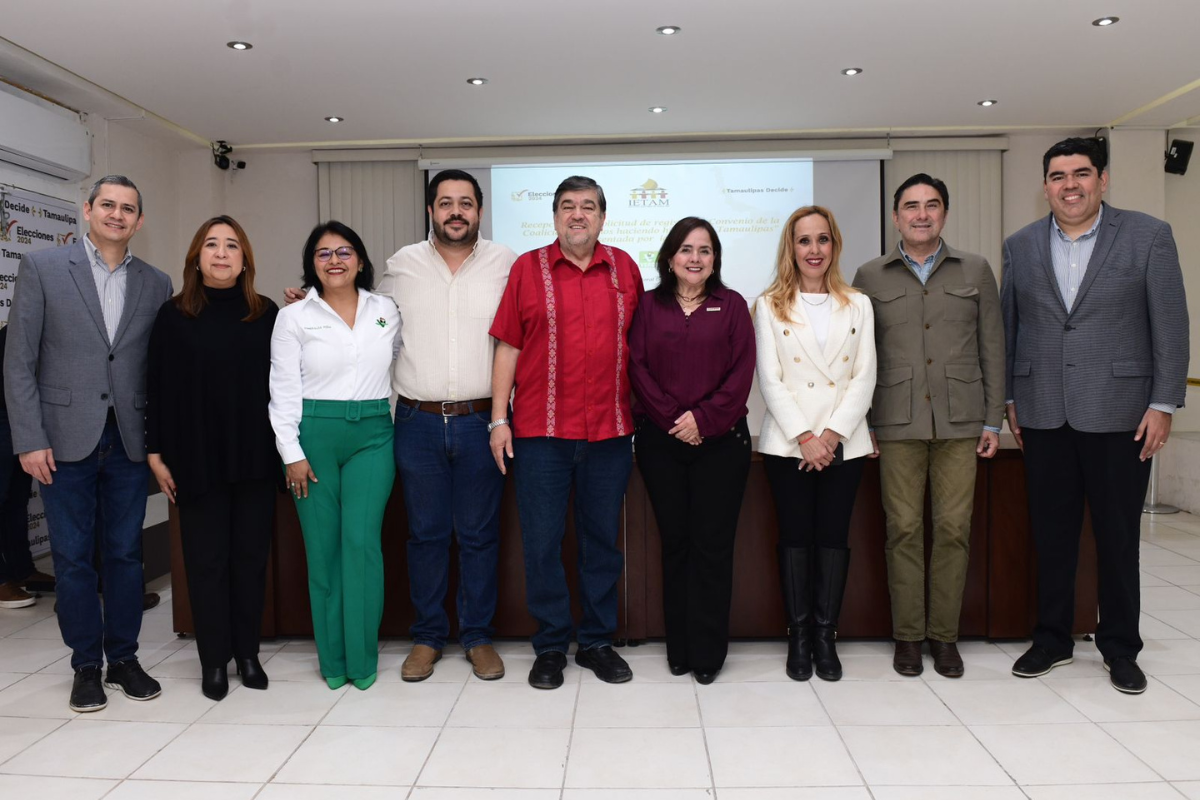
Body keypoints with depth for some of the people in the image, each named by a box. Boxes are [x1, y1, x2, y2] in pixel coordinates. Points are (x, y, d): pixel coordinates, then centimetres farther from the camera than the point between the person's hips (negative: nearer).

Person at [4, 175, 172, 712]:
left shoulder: (156, 284, 7)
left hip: (129, 441, 2)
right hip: (66, 439, -2)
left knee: (125, 552, 10)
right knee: (72, 557, 7)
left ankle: (123, 657, 24)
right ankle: (86, 665, 21)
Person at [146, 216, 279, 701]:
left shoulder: (267, 314, 3)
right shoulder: (173, 316, 0)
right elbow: (158, 388, 1)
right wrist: (157, 453, -2)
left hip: (255, 456, 1)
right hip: (197, 457, -1)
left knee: (251, 555, 9)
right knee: (206, 558, 7)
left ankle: (248, 653, 23)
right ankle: (214, 660, 20)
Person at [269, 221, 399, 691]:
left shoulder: (387, 312, 8)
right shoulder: (294, 317, 3)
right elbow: (283, 390, 0)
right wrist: (292, 453, -6)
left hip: (372, 435, 1)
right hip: (314, 435, 0)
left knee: (361, 541, -7)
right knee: (322, 547, 4)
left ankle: (362, 657, 7)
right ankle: (332, 659, 16)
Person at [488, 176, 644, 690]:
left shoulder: (624, 268, 8)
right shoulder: (527, 269, 3)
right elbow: (508, 348, 2)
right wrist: (499, 420, -4)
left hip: (610, 433, 2)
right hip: (540, 433, -1)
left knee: (602, 540, 11)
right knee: (542, 542, 5)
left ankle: (597, 642, 26)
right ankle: (551, 647, 20)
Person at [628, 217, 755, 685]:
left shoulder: (731, 305, 7)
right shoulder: (649, 305, 9)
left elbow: (741, 373, -1)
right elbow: (637, 367, 1)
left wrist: (703, 418, -11)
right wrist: (672, 418, -9)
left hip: (720, 440, -1)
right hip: (660, 440, 1)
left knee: (712, 545, 1)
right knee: (674, 542, 7)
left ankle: (708, 653, 12)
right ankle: (679, 650, 18)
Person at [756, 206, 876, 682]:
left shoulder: (858, 306, 10)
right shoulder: (770, 306, 5)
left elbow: (864, 377, 3)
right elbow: (770, 380, -3)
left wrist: (833, 433, -10)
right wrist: (804, 437, -12)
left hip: (844, 442, 2)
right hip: (787, 442, -1)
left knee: (834, 537, 4)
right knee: (795, 537, 3)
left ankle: (826, 635, 16)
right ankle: (798, 637, 15)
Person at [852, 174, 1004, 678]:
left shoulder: (976, 271, 10)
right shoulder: (870, 277, 8)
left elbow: (992, 348, 9)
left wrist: (993, 420, 4)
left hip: (960, 420, 1)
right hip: (897, 423, -1)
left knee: (954, 528, 2)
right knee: (904, 529, 1)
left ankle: (944, 635, 16)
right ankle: (907, 636, 14)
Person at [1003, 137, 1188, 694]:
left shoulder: (1148, 236, -1)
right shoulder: (1020, 246, 7)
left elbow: (1170, 326, -2)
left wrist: (1163, 403, -7)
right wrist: (1009, 399, 7)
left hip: (1118, 412, -2)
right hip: (1043, 414, 2)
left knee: (1118, 536, 7)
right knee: (1051, 533, 9)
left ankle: (1120, 647, 23)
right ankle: (1051, 639, 24)